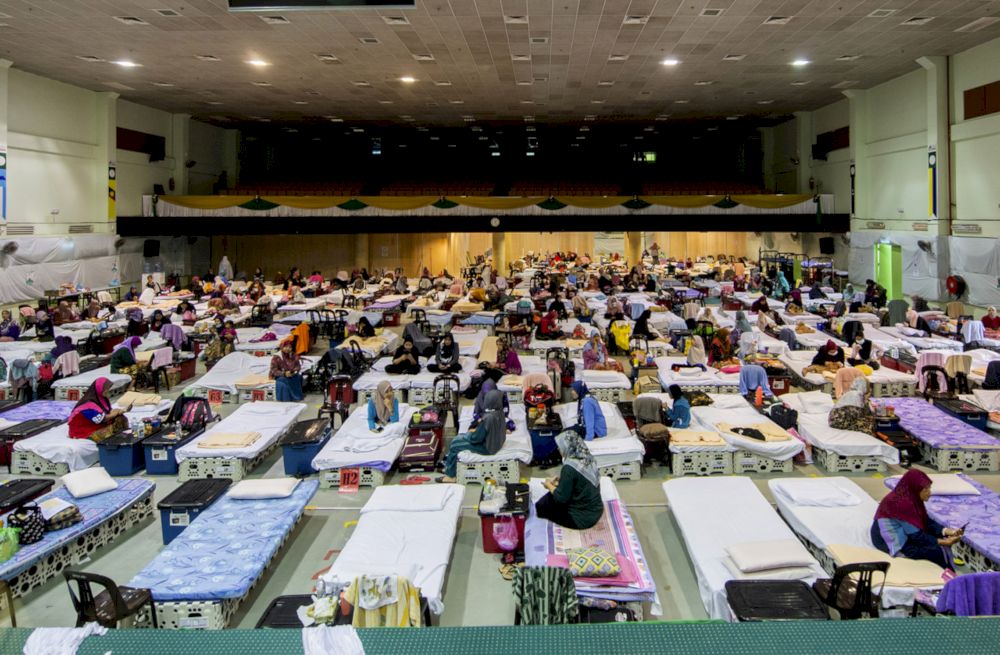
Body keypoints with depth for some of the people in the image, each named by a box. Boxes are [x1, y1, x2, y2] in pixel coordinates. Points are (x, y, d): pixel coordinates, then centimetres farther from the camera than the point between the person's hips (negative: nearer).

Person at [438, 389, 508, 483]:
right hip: (495, 441, 9)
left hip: (487, 447, -9)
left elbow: (477, 438, -23)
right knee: (456, 439, 15)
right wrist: (475, 431, 5)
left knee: (454, 446, 4)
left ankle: (450, 476, 19)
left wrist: (470, 434, -3)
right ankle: (448, 466, 24)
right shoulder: (500, 412, -5)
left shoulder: (488, 418, -32)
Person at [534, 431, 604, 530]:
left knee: (541, 505, 8)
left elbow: (562, 498, -19)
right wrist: (560, 481, 11)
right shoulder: (587, 459, 0)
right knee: (553, 496, 21)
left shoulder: (569, 468, -25)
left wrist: (549, 486, -2)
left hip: (583, 518, -8)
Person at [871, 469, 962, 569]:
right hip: (892, 541, -9)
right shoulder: (902, 503, -29)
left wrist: (947, 531, -9)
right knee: (937, 552, -16)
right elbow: (916, 535, -24)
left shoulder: (912, 497, -2)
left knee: (941, 538, 0)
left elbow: (926, 521, 5)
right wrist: (942, 542, -19)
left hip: (903, 534, 9)